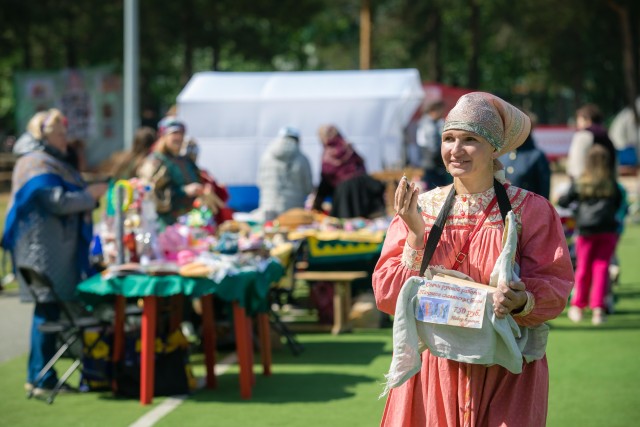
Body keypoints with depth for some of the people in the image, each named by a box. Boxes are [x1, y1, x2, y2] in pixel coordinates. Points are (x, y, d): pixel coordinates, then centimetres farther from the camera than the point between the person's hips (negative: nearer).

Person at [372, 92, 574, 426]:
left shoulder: (531, 210, -4)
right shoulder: (420, 209, 2)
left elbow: (553, 289, -7)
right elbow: (387, 295, -2)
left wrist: (521, 302, -27)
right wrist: (416, 235, -13)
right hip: (433, 370, 2)